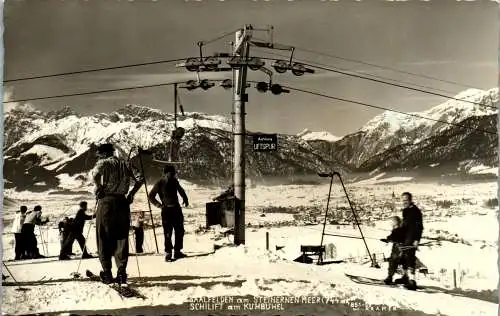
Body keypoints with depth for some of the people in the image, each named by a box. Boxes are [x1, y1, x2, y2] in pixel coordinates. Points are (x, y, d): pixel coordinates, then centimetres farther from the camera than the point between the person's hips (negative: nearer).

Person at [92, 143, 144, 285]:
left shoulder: (104, 163, 1)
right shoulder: (125, 165, 15)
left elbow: (95, 173, -21)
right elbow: (140, 179, 11)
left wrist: (98, 188, -8)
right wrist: (131, 193, 13)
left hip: (106, 202, -4)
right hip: (122, 203, 4)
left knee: (104, 239, 5)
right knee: (122, 239, 6)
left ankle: (107, 274, 6)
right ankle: (122, 272, -4)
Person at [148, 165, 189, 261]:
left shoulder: (174, 181, 6)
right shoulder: (159, 184, -7)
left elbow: (181, 190, 26)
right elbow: (151, 196, -1)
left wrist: (185, 199, 15)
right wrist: (159, 205, -9)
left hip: (176, 208, 5)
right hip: (166, 210, -5)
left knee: (180, 231, 7)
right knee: (168, 233, -5)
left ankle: (177, 251, 17)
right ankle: (168, 253, 3)